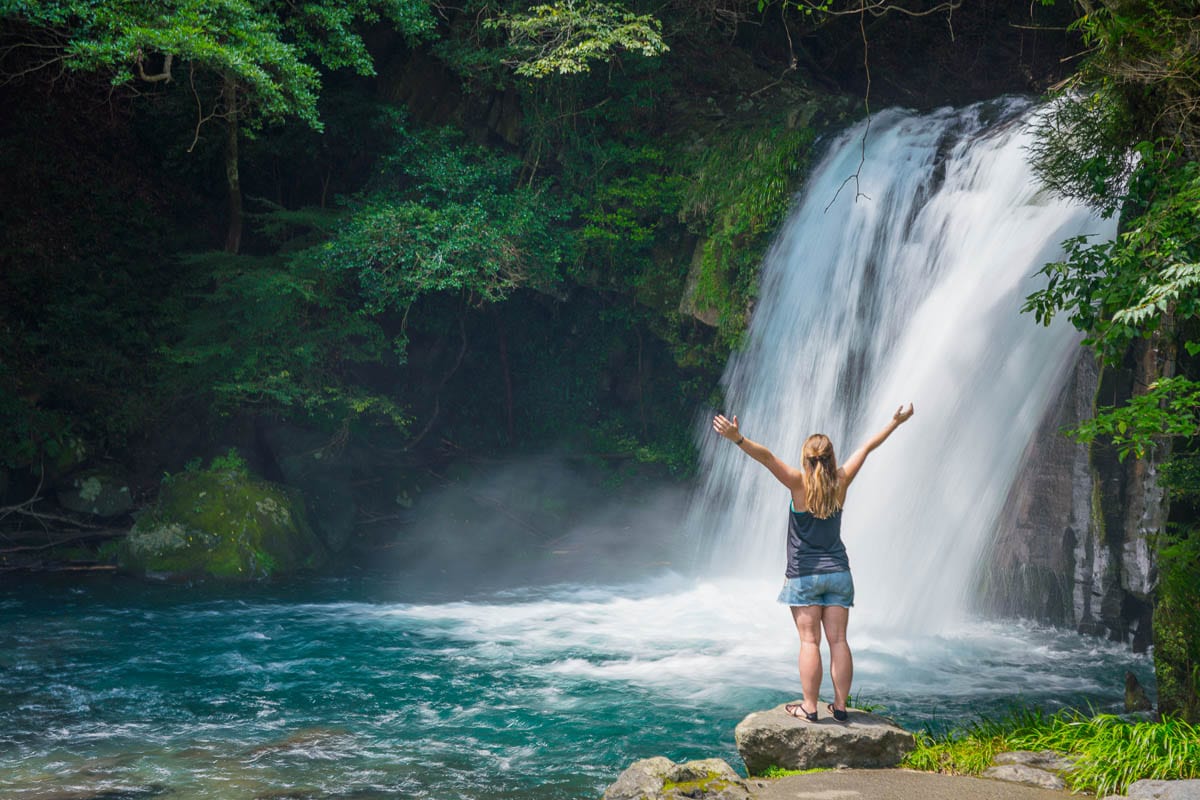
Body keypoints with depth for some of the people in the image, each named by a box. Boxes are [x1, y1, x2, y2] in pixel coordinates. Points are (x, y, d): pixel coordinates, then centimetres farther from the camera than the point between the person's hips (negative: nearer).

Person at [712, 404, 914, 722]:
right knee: (838, 640, 5)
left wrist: (738, 439, -35)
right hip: (837, 571, 4)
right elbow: (867, 447, 13)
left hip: (804, 574, -4)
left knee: (810, 641, -4)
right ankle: (840, 705, 8)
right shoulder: (841, 482, 0)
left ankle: (809, 707, -4)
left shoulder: (800, 483, -10)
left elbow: (767, 457, -25)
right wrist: (896, 422, 24)